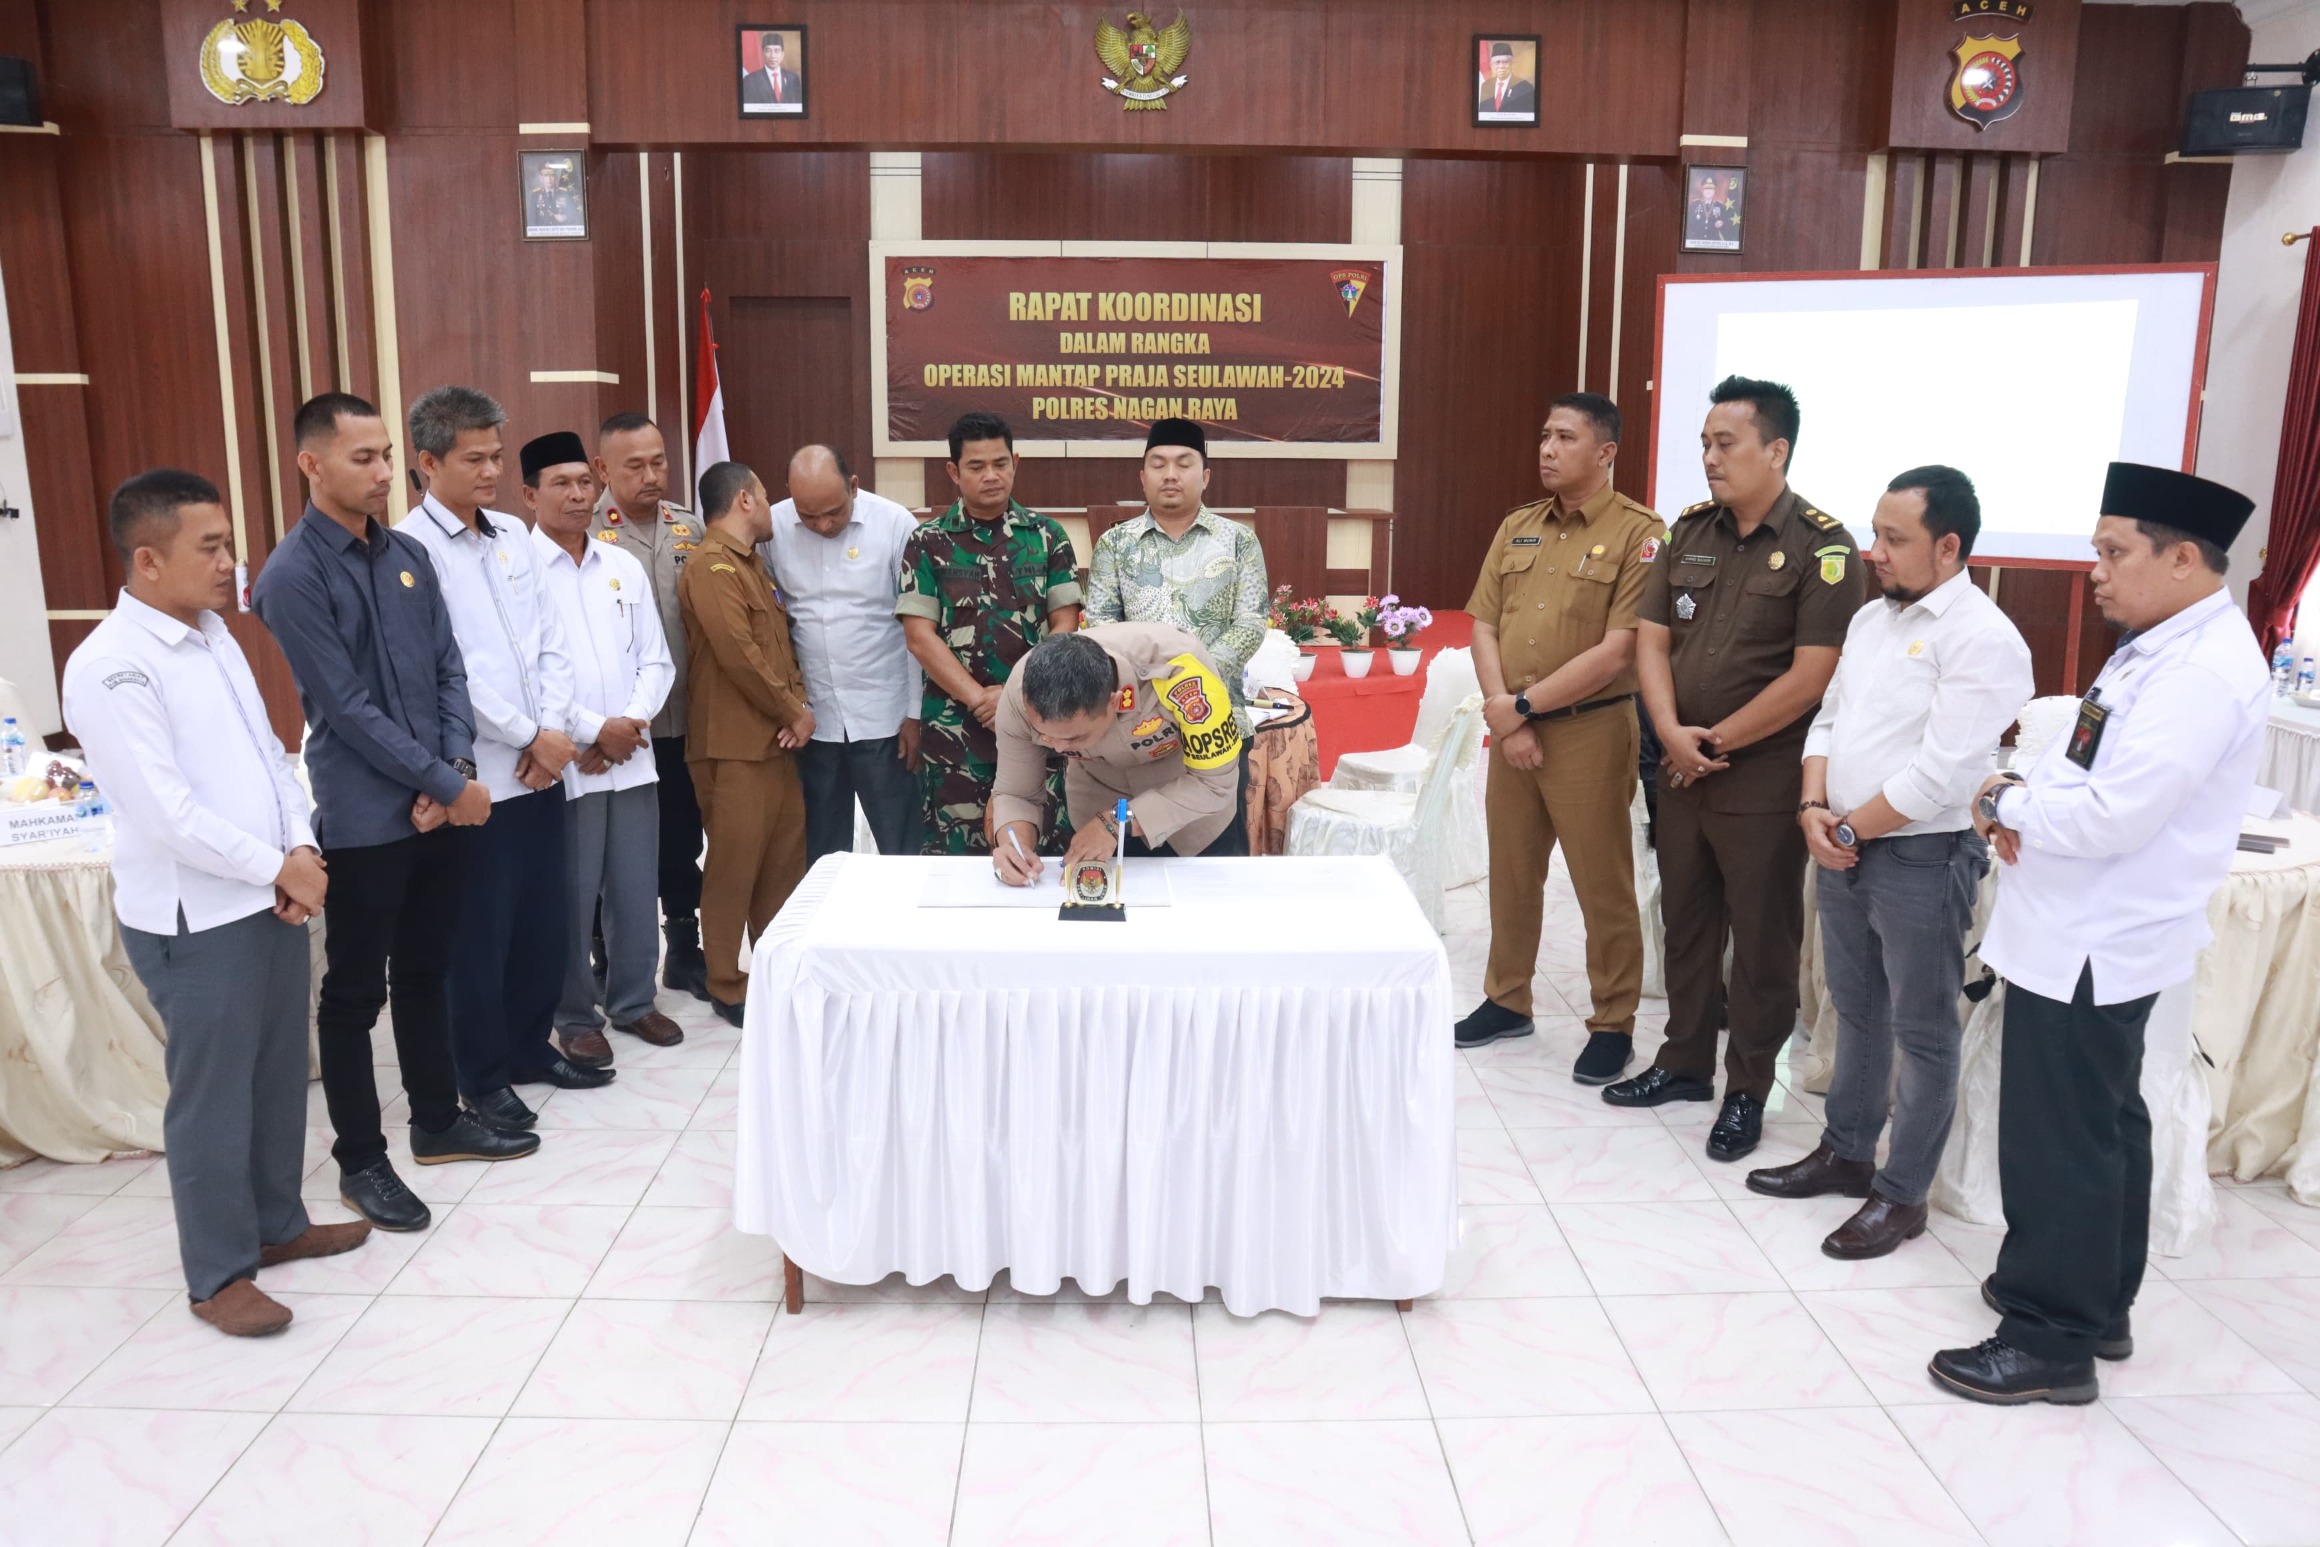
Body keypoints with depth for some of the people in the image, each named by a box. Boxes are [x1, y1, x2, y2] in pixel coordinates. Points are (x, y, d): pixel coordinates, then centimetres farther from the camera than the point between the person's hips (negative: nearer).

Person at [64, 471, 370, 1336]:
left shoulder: (213, 635, 8)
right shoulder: (109, 668, -17)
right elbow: (166, 815, -21)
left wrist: (300, 851, -4)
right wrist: (280, 869, -13)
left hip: (271, 900, 8)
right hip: (193, 921, -8)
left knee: (280, 1075, 18)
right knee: (212, 1097, 4)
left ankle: (278, 1223, 35)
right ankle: (218, 1275, 19)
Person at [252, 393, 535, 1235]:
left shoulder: (408, 555, 7)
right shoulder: (292, 576, -13)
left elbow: (450, 669, 8)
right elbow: (347, 708, -16)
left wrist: (456, 769, -7)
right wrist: (447, 784, -14)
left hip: (437, 806, 6)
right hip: (363, 817, -6)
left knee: (426, 973, 18)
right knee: (355, 993, 6)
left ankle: (438, 1122, 32)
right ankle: (360, 1160, 19)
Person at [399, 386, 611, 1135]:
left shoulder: (514, 535, 11)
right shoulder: (411, 546, -11)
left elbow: (550, 640, 10)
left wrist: (553, 727, -4)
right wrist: (527, 737, -11)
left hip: (543, 764, 7)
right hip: (478, 775, -6)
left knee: (544, 919, 15)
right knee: (479, 933, 5)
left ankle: (531, 1045, 32)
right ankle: (483, 1077, 20)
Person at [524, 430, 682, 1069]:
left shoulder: (623, 567, 11)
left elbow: (655, 659, 10)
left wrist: (633, 721, -6)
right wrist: (594, 730, -14)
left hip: (633, 756, 5)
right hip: (563, 764, -5)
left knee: (636, 890, 11)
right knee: (572, 897, 4)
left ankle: (632, 1001, 27)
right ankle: (575, 1016, 19)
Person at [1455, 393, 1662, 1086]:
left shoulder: (1638, 533, -9)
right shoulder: (1517, 527, 10)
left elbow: (1616, 652, -16)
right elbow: (1484, 626, 7)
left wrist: (1524, 705, -13)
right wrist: (1503, 716, -7)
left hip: (1590, 730, -6)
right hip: (1512, 727, 6)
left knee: (1602, 886, 3)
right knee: (1511, 873, 16)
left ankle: (1613, 1025, 17)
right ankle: (1507, 1000, 31)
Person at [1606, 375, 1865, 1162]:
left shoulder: (1821, 547, -11)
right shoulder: (1690, 531, 7)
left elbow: (1811, 677, -16)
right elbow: (1651, 638, 5)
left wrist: (1717, 741, -11)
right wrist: (1672, 733, -10)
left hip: (1764, 779, -5)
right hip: (1683, 768, 6)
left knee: (1761, 940, 6)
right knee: (1686, 921, 16)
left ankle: (1747, 1089, 20)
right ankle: (1685, 1061, 32)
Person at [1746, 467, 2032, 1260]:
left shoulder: (1981, 638, -16)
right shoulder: (1871, 618, 11)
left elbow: (1942, 773, -22)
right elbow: (1828, 721, 12)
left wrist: (1849, 830, -12)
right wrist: (1814, 809, -5)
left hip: (1921, 859, -8)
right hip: (1846, 850, 8)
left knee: (1921, 1032, 5)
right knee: (1856, 1011, 19)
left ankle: (1902, 1195, 16)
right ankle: (1845, 1152, 34)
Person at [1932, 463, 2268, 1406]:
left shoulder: (2203, 674, -22)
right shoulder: (2158, 651, 10)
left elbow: (2112, 816, -28)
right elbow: (2086, 768, 17)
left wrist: (2006, 802, -13)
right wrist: (2025, 804, -3)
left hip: (2092, 947, -10)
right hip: (2088, 935, 10)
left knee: (2060, 1141, -1)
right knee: (2102, 1128, 21)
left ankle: (2050, 1342, 11)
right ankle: (2094, 1302, 36)